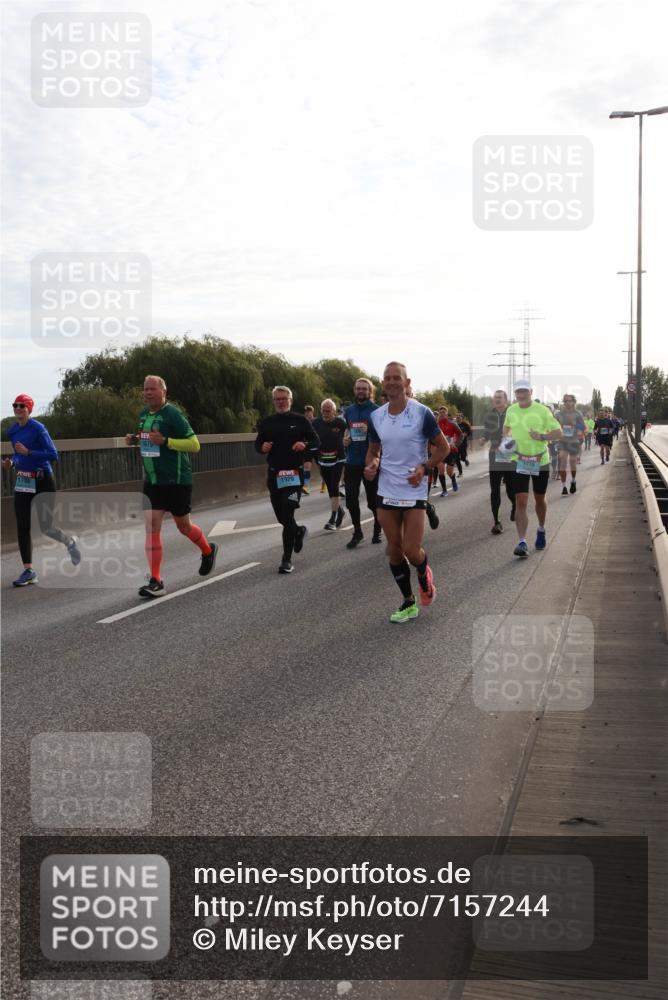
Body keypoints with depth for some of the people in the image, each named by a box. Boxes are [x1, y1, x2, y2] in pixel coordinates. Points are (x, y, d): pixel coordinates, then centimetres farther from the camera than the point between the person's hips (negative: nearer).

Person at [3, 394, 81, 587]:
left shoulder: (38, 428, -13)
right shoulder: (12, 431, 8)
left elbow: (53, 455, -17)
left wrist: (28, 452, -25)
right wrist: (11, 462, 1)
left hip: (42, 481, -6)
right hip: (22, 482, 6)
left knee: (45, 526, -4)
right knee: (22, 526, 0)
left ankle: (70, 542, 28)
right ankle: (28, 571, 6)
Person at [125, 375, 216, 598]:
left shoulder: (172, 414, -14)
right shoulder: (143, 414, 8)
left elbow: (194, 444, -16)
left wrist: (165, 441, -27)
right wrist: (134, 440, 4)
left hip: (177, 481, -6)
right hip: (152, 480, 6)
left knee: (183, 526, 10)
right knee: (151, 526, -6)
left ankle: (208, 551, 41)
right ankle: (155, 582, -5)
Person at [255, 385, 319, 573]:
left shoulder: (301, 420, 1)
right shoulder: (266, 423, 9)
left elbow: (316, 442, 4)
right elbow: (258, 444, 17)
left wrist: (305, 445, -17)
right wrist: (262, 447, -7)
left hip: (294, 473, -4)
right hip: (274, 474, 4)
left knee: (287, 516, -11)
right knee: (281, 517, 11)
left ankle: (287, 559, -5)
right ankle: (299, 531, 44)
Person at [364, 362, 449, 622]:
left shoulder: (422, 413, -9)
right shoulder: (376, 416, 4)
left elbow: (442, 447, -2)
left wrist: (424, 468, -17)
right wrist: (371, 465, -5)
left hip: (414, 492, -4)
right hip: (386, 491, 4)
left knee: (411, 551, -7)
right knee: (394, 550, 7)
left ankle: (423, 574, 29)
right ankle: (409, 603, 22)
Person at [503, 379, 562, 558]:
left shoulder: (542, 410, -8)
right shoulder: (510, 411, 2)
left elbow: (558, 432, -5)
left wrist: (542, 437, -23)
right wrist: (506, 438, 4)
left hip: (540, 461, -1)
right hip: (518, 461, 1)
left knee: (539, 499, 16)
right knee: (521, 502, -10)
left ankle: (541, 530, 43)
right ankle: (522, 543, -13)